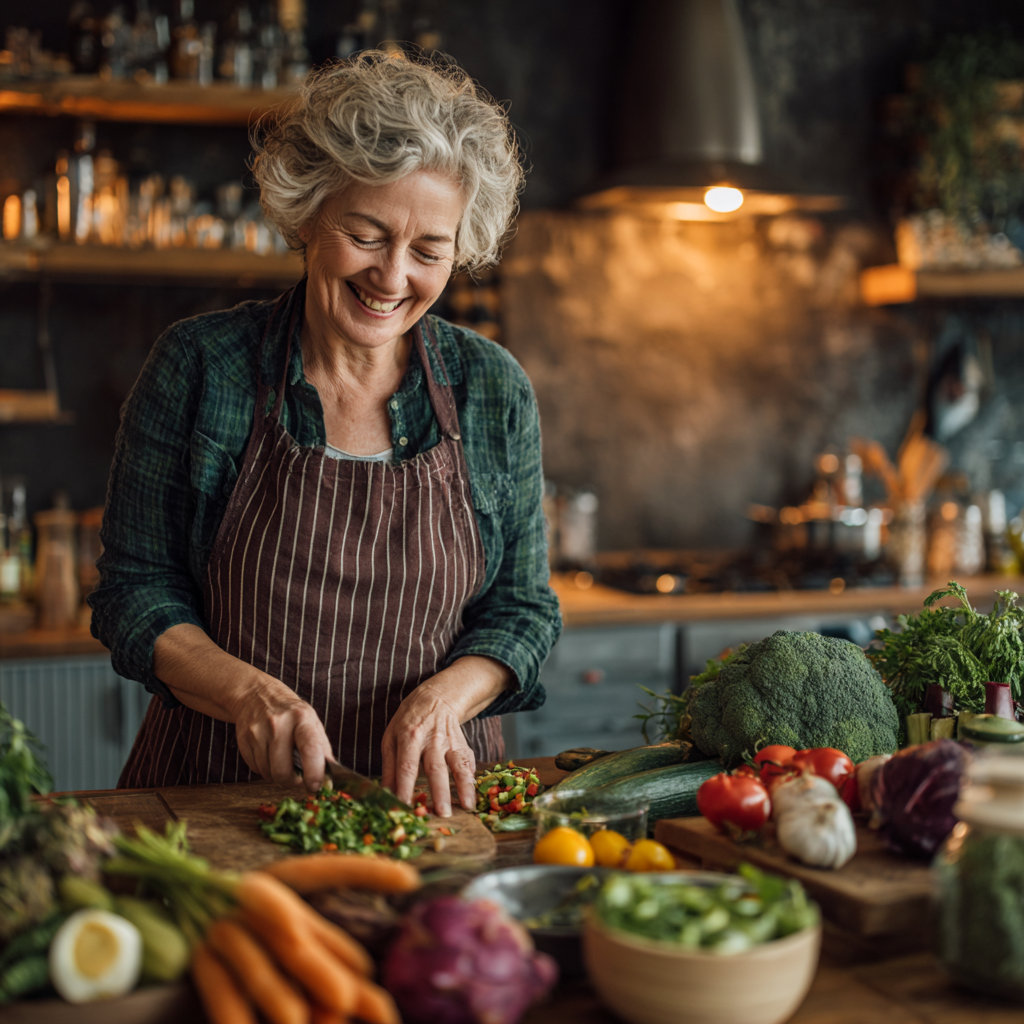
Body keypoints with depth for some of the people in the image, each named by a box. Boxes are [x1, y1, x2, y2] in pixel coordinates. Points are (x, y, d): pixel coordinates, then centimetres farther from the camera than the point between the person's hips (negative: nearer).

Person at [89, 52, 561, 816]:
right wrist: (249, 693, -17)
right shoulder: (200, 365, -3)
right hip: (216, 782, -1)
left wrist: (444, 696, -14)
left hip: (428, 789, 2)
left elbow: (523, 608, 6)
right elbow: (135, 587, 0)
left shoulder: (494, 389, 1)